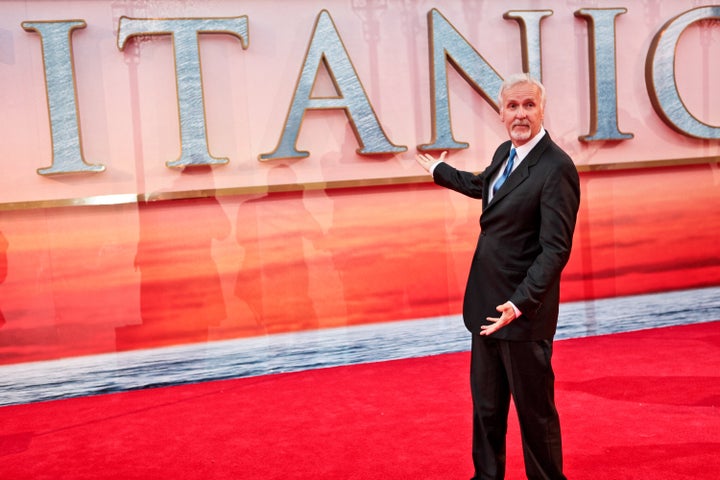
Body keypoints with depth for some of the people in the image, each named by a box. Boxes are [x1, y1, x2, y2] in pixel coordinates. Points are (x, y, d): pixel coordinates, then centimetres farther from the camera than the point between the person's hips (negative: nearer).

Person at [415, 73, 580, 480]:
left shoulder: (556, 167, -18)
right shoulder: (505, 153, 8)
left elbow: (556, 248, -22)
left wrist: (520, 303, -30)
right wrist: (440, 171, 45)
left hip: (523, 310, -9)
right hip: (488, 306, 9)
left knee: (534, 409, 6)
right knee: (486, 404, 21)